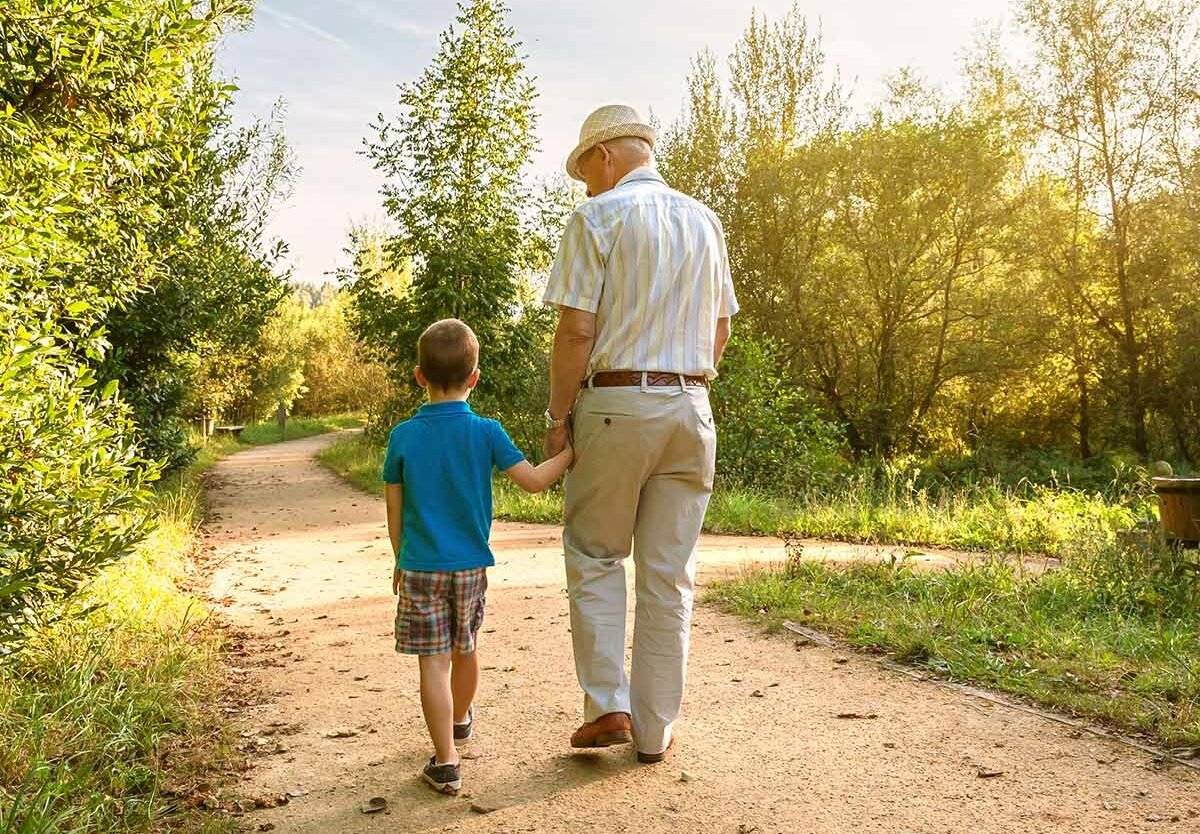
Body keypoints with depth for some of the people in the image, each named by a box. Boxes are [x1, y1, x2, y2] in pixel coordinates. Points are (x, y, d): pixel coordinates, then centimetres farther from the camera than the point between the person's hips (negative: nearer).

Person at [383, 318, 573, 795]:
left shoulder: (403, 436, -5)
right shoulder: (485, 433, -8)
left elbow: (395, 510, 1)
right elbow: (534, 480, -9)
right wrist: (572, 451, 4)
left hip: (420, 568, -1)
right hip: (470, 565, 2)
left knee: (434, 663, 1)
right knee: (465, 650, 22)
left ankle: (446, 762, 1)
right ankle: (460, 720, 46)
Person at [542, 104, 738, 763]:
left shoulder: (598, 216, -5)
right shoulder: (704, 221, 13)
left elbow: (576, 329, -12)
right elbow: (721, 329, 15)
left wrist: (557, 416, -4)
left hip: (614, 404, -5)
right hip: (691, 406, 5)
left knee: (594, 559, 12)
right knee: (669, 574, 8)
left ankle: (608, 705, 7)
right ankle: (655, 728, 16)